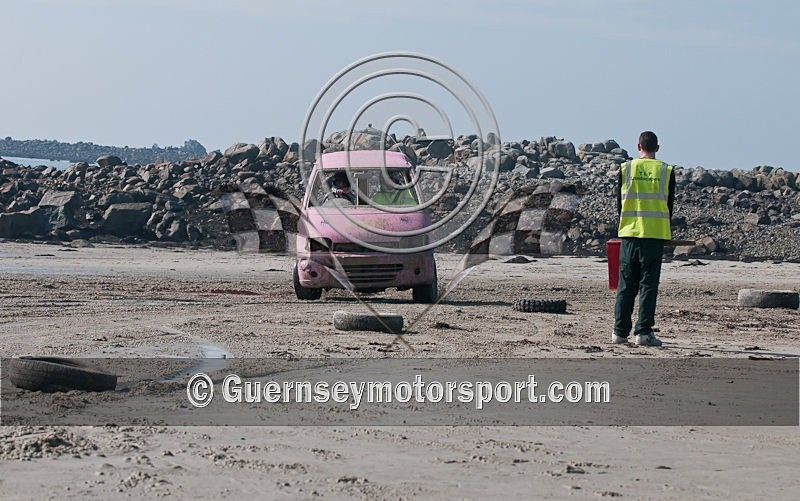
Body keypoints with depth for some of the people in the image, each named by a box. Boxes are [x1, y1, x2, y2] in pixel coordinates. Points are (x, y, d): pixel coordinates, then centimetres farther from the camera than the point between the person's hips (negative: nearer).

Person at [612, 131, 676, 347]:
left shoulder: (625, 169, 3)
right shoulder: (667, 171, 2)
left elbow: (620, 203, 8)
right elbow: (669, 206, 6)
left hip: (629, 233, 1)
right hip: (655, 235, -1)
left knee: (626, 286, 7)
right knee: (648, 285, 0)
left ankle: (620, 331, 8)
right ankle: (644, 333, -4)